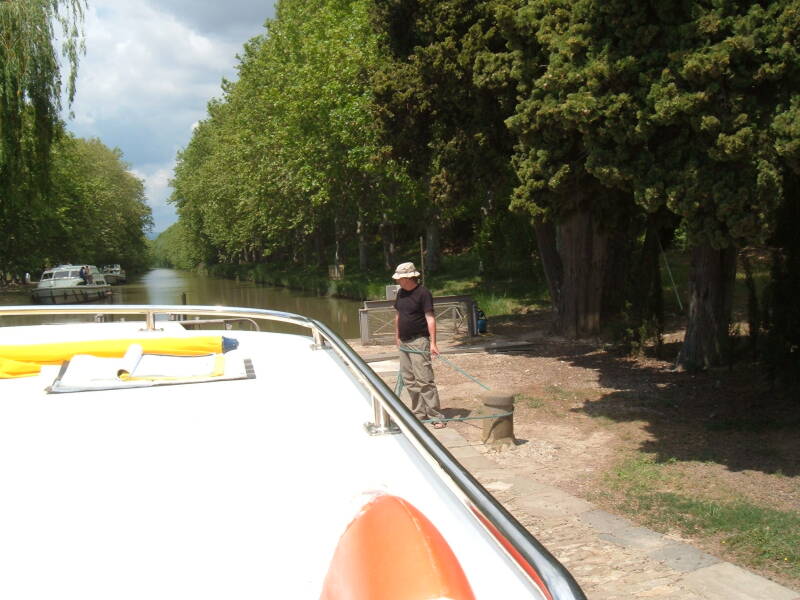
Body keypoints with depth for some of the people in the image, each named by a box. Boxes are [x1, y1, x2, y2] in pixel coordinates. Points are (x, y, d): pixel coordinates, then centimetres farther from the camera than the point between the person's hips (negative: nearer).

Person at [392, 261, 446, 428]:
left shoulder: (423, 293, -13)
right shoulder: (401, 293, 10)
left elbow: (430, 318, -17)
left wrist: (433, 342, -23)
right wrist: (397, 336, 21)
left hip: (419, 342, -8)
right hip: (404, 342, 8)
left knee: (424, 380, -11)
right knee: (409, 380, 11)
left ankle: (435, 416, -7)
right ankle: (419, 412, 21)